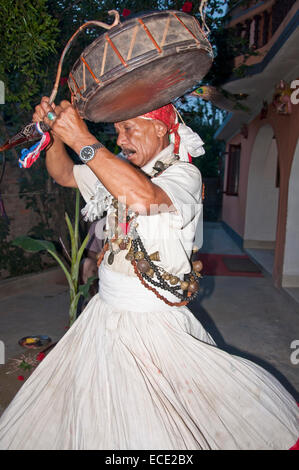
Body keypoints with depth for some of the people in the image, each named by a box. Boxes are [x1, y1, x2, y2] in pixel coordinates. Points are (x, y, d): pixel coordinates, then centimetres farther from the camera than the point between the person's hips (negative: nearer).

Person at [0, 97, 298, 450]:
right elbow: (63, 175, 14)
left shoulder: (184, 173, -14)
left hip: (156, 326, -6)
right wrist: (56, 135, -5)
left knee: (151, 431, 10)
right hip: (105, 314, 7)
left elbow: (143, 197, -36)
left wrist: (82, 139, -32)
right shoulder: (118, 171, 7)